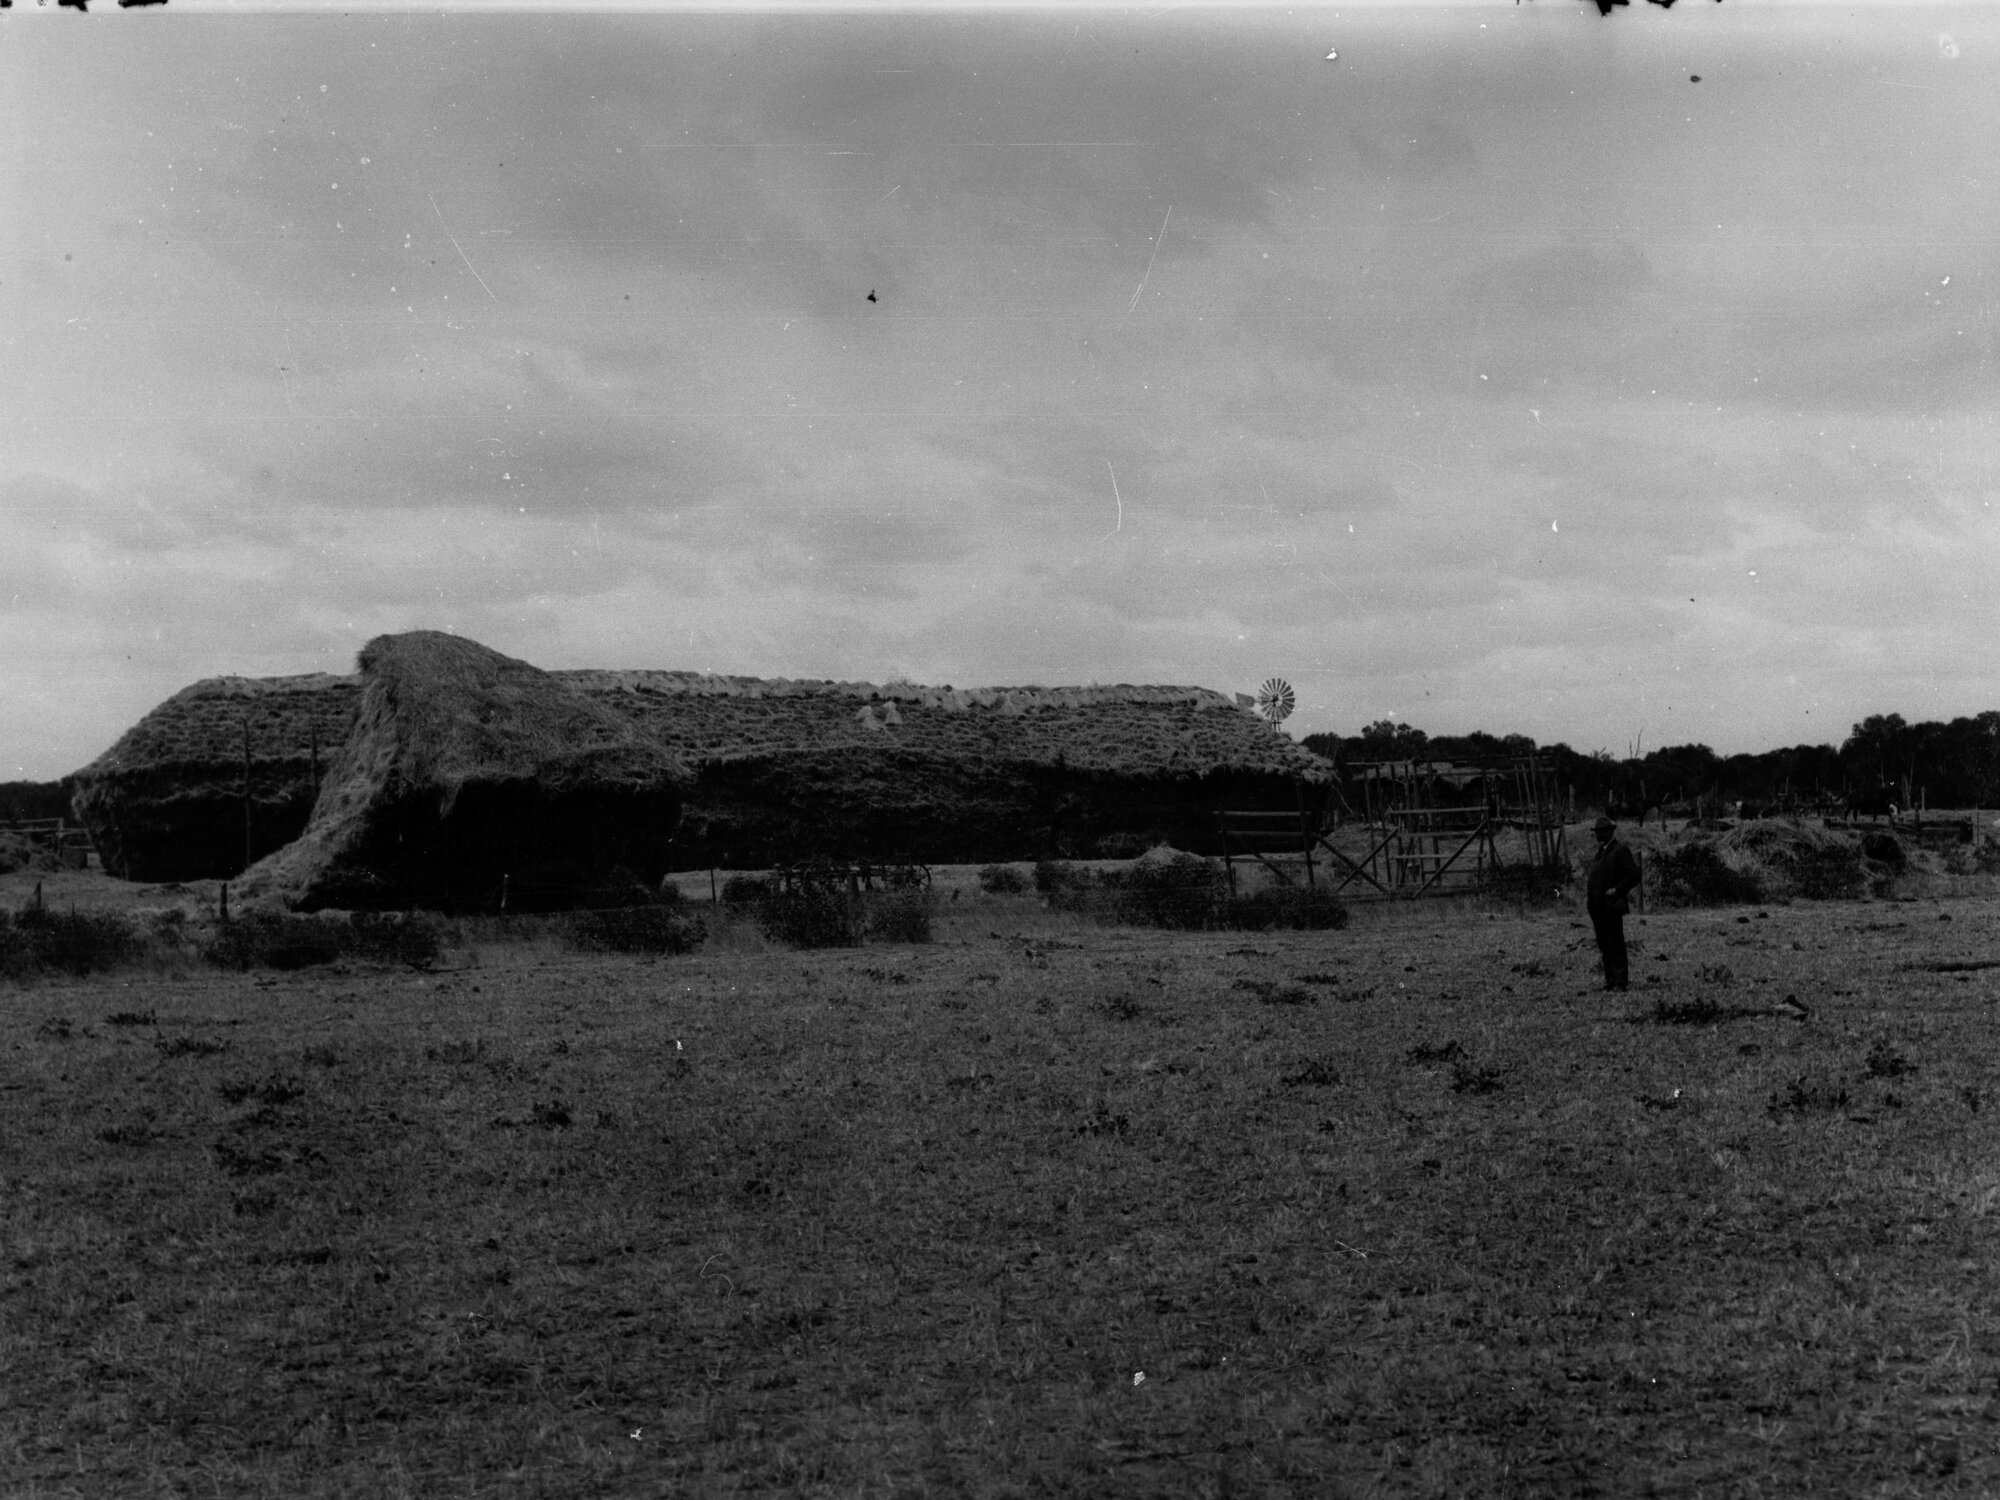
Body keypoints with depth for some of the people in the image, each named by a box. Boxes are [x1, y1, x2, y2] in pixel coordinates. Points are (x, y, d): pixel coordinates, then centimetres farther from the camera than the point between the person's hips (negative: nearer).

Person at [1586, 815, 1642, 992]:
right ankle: (1610, 979, 12)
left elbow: (1634, 875, -11)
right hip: (1598, 907, 9)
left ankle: (1620, 981, -8)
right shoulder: (1601, 852, 20)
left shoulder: (1620, 851, -6)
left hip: (1611, 904, -9)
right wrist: (1589, 893, 15)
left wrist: (1617, 890, -16)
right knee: (1604, 944, 8)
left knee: (1615, 943, -9)